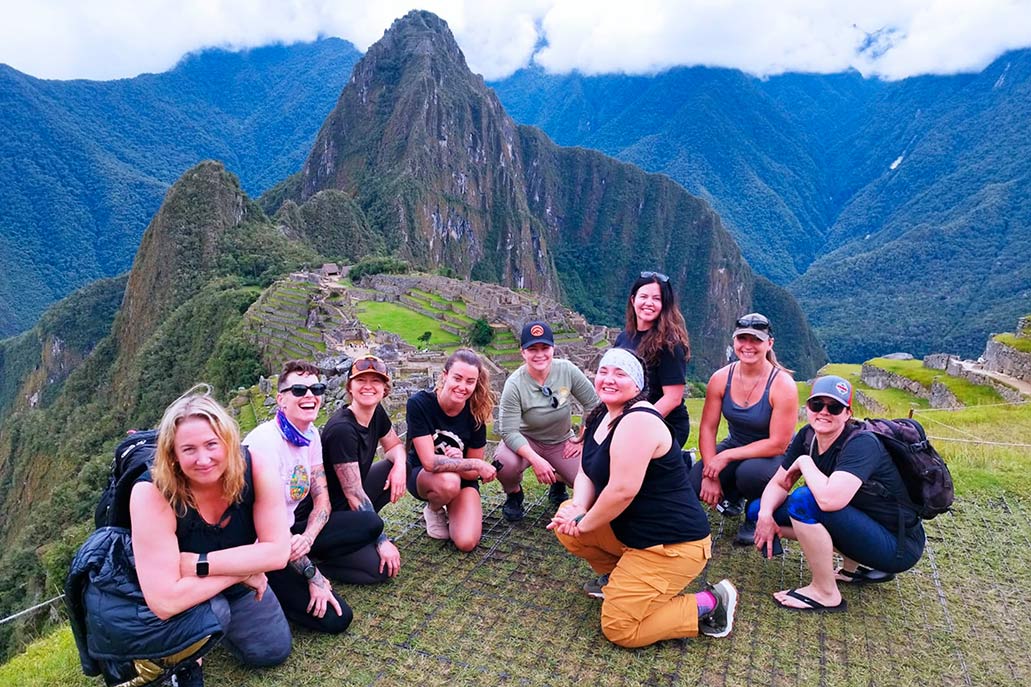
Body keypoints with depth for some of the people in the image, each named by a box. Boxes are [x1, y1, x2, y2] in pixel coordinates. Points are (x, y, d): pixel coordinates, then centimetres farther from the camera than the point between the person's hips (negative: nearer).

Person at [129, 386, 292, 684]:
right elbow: (165, 601, -38)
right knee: (213, 611, -33)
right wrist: (243, 567, -30)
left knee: (273, 650, 6)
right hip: (183, 596, -3)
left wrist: (199, 563, -33)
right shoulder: (151, 493, -36)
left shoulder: (256, 468, -29)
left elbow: (278, 551, -27)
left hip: (235, 583, 4)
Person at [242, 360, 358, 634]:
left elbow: (322, 499, 2)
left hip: (291, 531, 8)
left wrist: (307, 538, -19)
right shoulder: (265, 441, -25)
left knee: (369, 524, -4)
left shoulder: (311, 434, 0)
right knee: (335, 618, -15)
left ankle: (301, 562, 1)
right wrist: (312, 575, -18)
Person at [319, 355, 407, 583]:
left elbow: (394, 445, 14)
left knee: (402, 467, -2)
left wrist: (399, 464, -11)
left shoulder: (377, 413, -4)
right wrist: (383, 542, -20)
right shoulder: (342, 429, -27)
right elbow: (354, 495, -25)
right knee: (383, 567, -17)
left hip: (349, 504, 8)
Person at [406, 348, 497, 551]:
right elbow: (429, 462, -28)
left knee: (466, 542, -21)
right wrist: (477, 464, -25)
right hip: (421, 475, -1)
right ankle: (434, 510, 0)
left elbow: (472, 473, -9)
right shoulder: (419, 403, -25)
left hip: (462, 479, 2)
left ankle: (450, 509, 14)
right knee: (449, 482, -37)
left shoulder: (475, 413, -16)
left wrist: (460, 462, -31)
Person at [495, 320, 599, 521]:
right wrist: (536, 460, -34)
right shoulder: (515, 384, -24)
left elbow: (593, 404, -6)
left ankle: (558, 481, 20)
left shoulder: (567, 370, -18)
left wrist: (582, 440, -5)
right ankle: (513, 494, 4)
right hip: (526, 441, -2)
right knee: (505, 463, -34)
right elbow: (509, 431, -24)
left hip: (562, 442, 2)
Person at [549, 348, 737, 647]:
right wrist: (577, 509, -12)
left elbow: (623, 490, -29)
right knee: (566, 519, 3)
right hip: (632, 531, 9)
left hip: (672, 543, -9)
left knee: (619, 629, -9)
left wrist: (583, 523, -15)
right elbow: (586, 472, 8)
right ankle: (617, 576, 20)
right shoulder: (599, 417, 6)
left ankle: (708, 605, 5)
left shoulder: (638, 421, -24)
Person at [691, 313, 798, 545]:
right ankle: (732, 497, 16)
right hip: (736, 446, 4)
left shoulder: (783, 385, -23)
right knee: (694, 483, -21)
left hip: (774, 455, -3)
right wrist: (710, 474, -20)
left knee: (749, 473, -38)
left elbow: (778, 444, -23)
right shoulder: (721, 378, -11)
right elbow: (707, 428, -9)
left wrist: (727, 456, -26)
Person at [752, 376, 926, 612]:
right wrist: (765, 515, -18)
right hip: (860, 526, 8)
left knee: (803, 500, -29)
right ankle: (856, 566, 10)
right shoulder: (807, 436, -4)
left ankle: (826, 594, -9)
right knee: (759, 510, 2)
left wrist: (804, 462, -23)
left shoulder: (861, 444, -26)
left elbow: (829, 499, -41)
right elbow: (778, 484, 2)